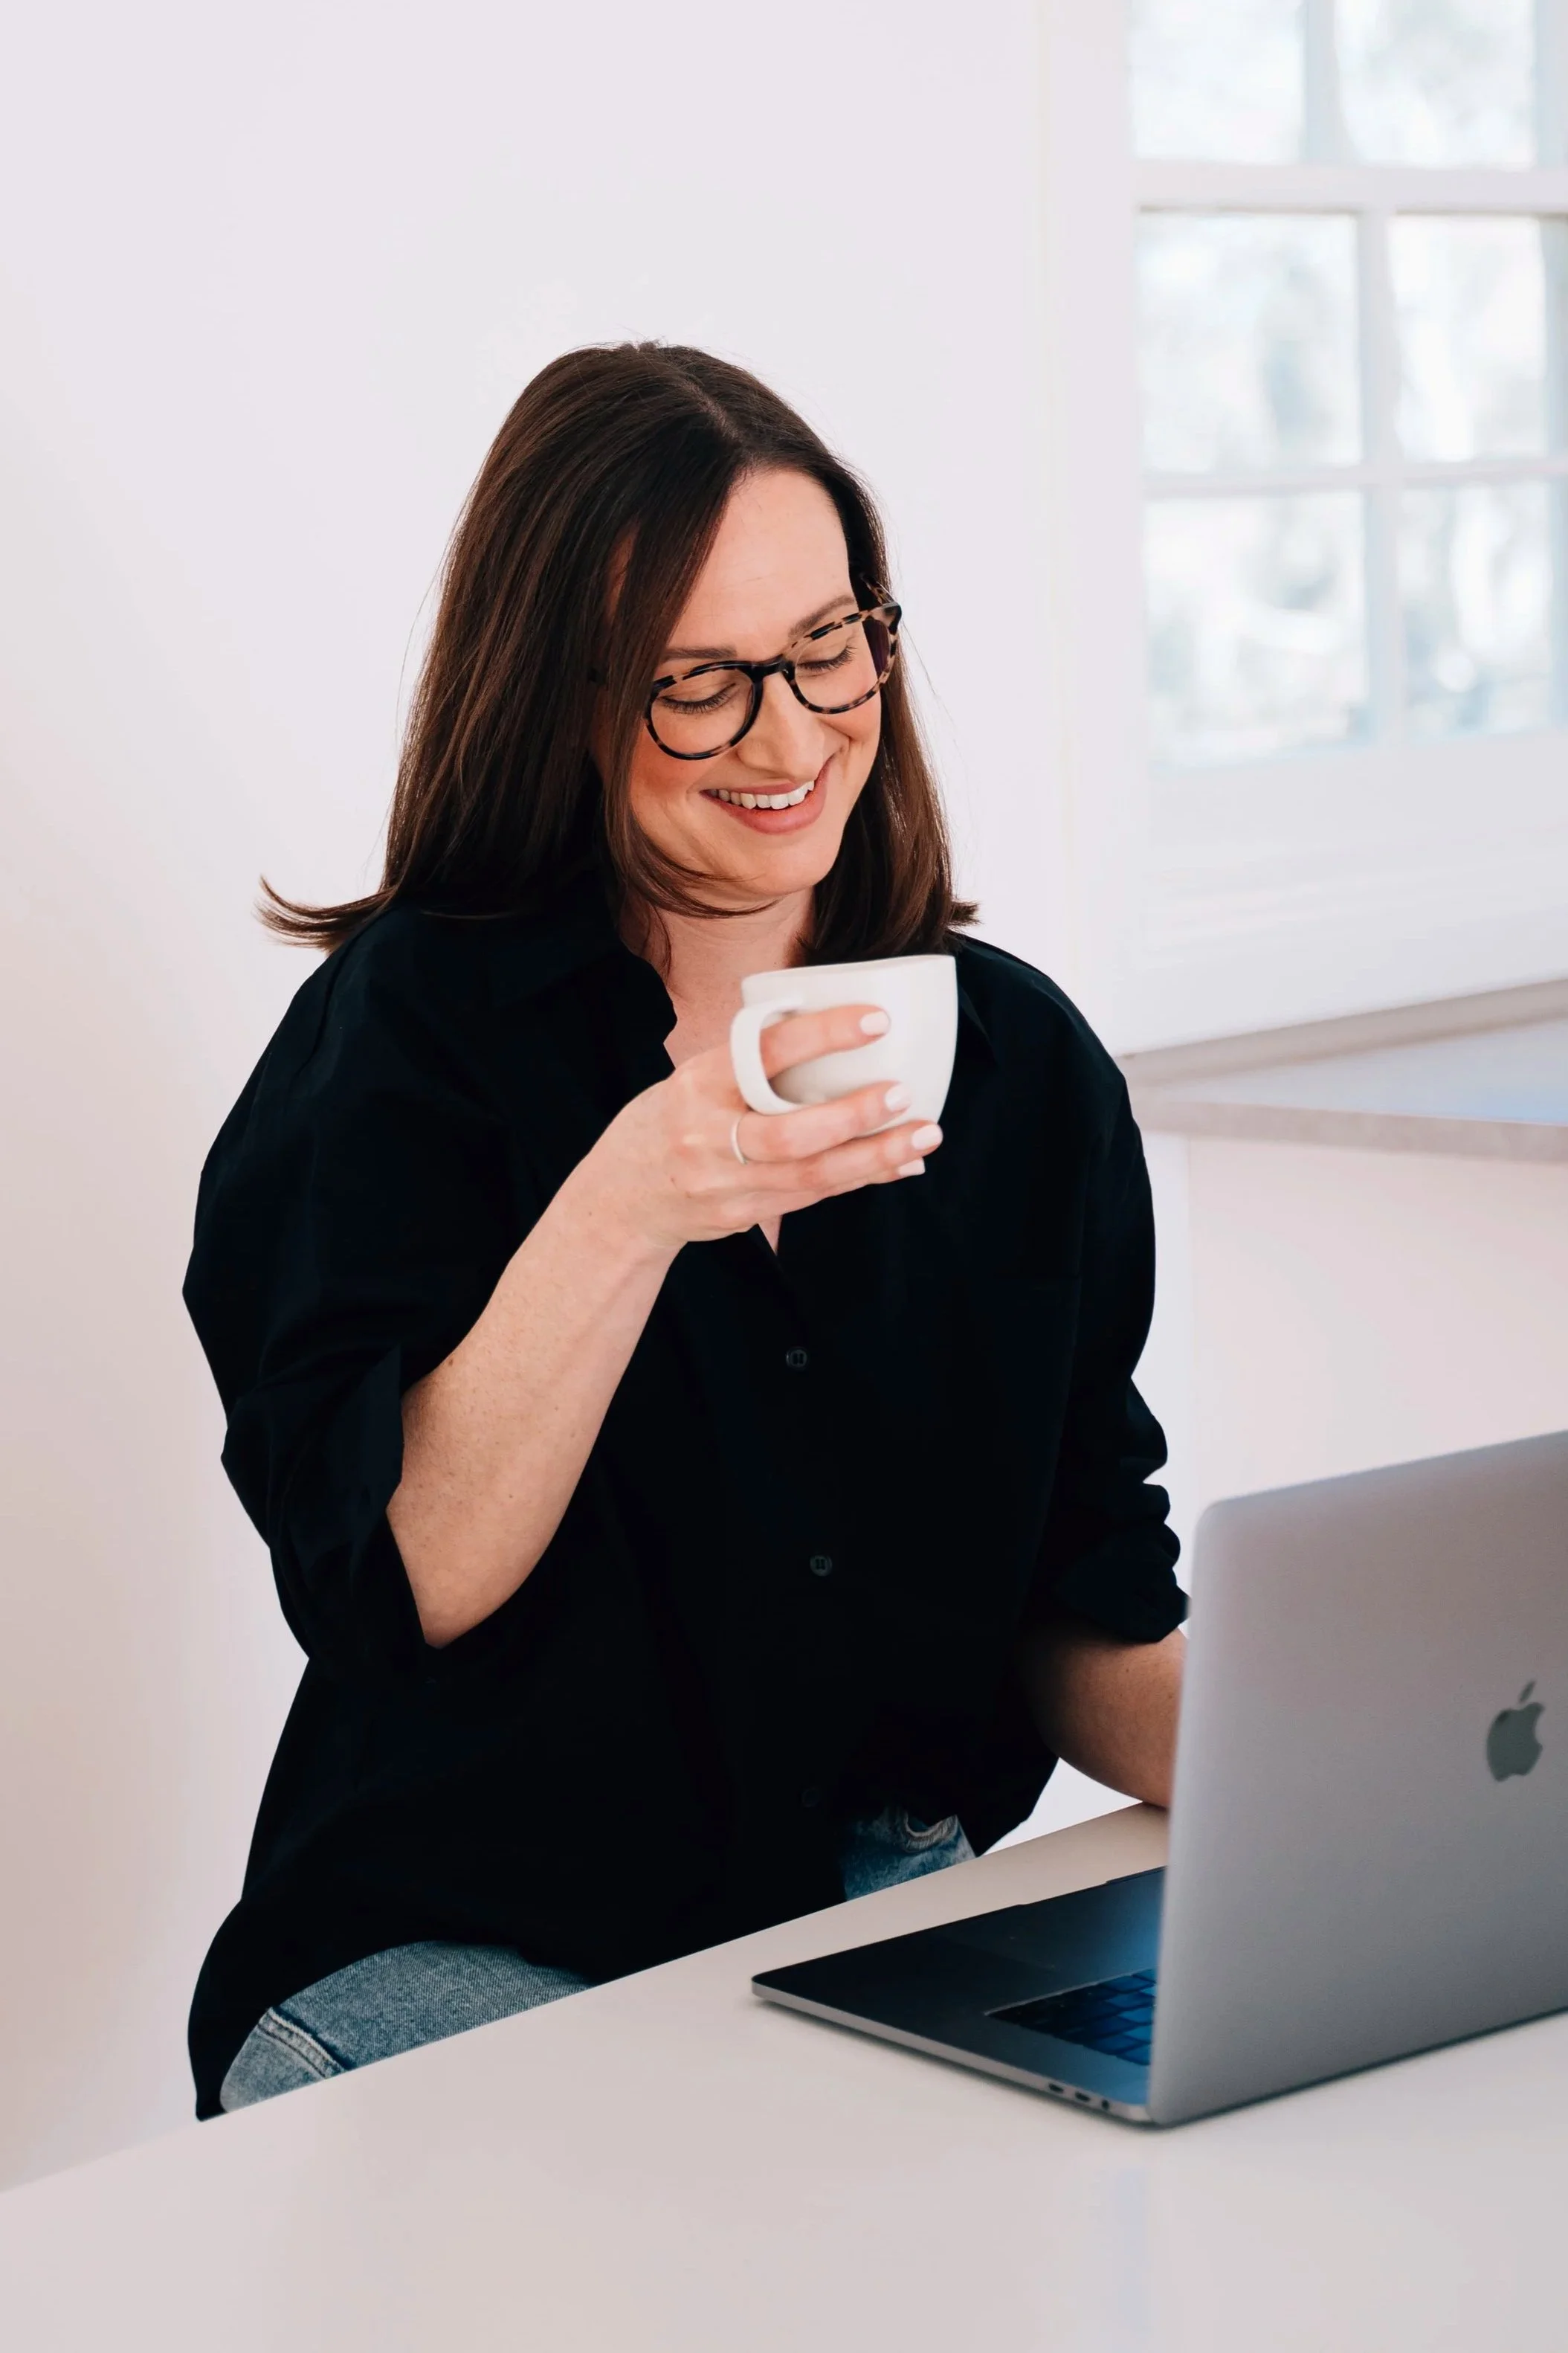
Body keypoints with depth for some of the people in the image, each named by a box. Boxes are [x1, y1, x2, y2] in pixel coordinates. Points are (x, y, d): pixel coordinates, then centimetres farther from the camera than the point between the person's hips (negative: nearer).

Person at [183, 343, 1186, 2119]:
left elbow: (1087, 1616, 10)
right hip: (466, 1959, -4)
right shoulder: (403, 1034, -6)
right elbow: (397, 1581, -16)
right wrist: (625, 1209, -28)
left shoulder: (1025, 1062, 7)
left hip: (893, 1913, 5)